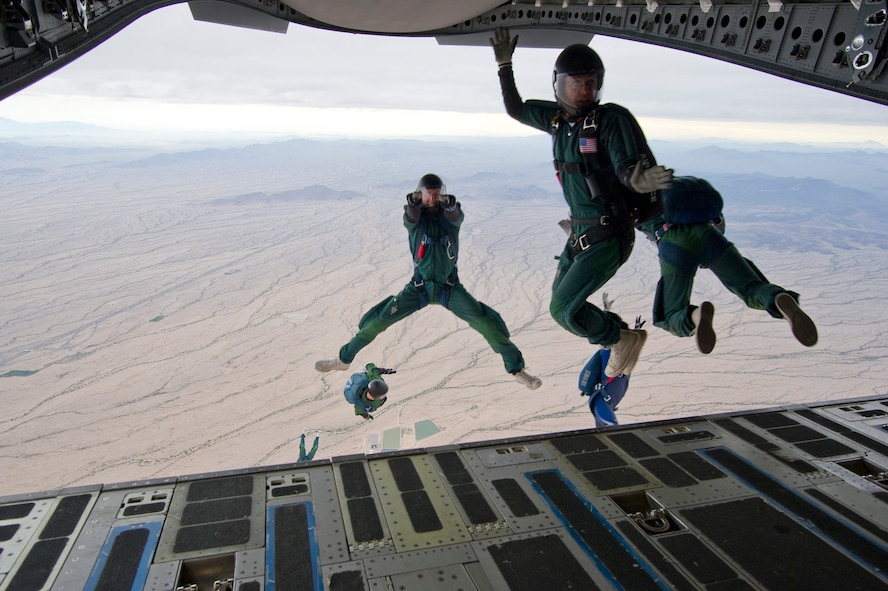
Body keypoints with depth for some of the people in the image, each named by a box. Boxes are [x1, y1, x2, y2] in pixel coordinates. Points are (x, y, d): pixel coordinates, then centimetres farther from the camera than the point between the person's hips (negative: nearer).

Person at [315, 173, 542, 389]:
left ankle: (516, 369, 1)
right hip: (419, 287, 0)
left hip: (450, 287, 0)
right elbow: (410, 216, -33)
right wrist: (413, 200, -55)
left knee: (487, 323, -14)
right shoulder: (415, 216, -8)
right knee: (378, 320, -5)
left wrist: (449, 202, -54)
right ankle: (344, 359, 14)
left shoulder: (451, 214, -7)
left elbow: (456, 215, -32)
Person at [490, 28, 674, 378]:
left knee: (563, 310, -12)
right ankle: (617, 333, 38)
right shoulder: (558, 117, 3)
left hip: (609, 237, -8)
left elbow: (627, 168, -26)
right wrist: (504, 66, 4)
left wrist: (638, 180, -49)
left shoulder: (612, 119, -17)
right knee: (562, 297, 20)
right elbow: (515, 109, 15)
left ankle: (624, 340, 13)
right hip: (582, 231, 8)